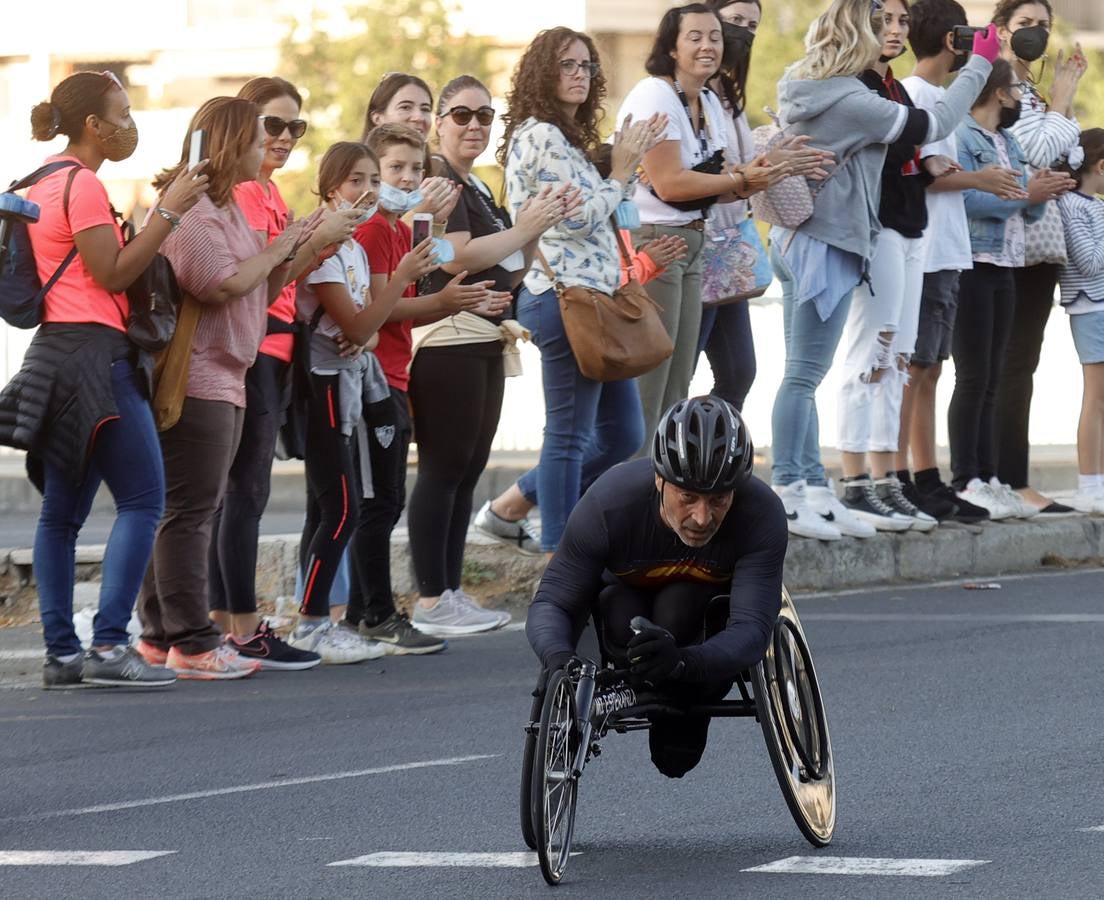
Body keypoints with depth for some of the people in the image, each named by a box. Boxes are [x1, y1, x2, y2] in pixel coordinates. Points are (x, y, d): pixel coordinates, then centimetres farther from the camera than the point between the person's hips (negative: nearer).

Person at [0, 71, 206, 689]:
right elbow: (113, 274, -14)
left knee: (63, 511, 7)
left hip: (57, 354, 10)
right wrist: (169, 210, -14)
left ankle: (61, 652, 6)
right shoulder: (83, 184, -10)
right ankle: (109, 644, -17)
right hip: (94, 353, -10)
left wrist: (157, 212, 17)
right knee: (143, 499, -10)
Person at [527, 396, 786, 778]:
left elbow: (751, 629, -41)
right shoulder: (609, 504, -34)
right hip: (629, 594, 0)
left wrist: (682, 662, -63)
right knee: (623, 616, -35)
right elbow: (551, 603, -27)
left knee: (677, 607, -35)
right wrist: (560, 660, -51)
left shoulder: (762, 515, -35)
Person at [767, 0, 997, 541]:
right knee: (804, 375, -6)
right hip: (828, 246, -9)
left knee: (803, 374, 10)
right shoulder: (853, 103, -18)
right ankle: (785, 495, -5)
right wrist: (979, 64, 2)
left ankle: (814, 488, 15)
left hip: (794, 237, 9)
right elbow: (935, 125, -9)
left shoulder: (799, 90, 7)